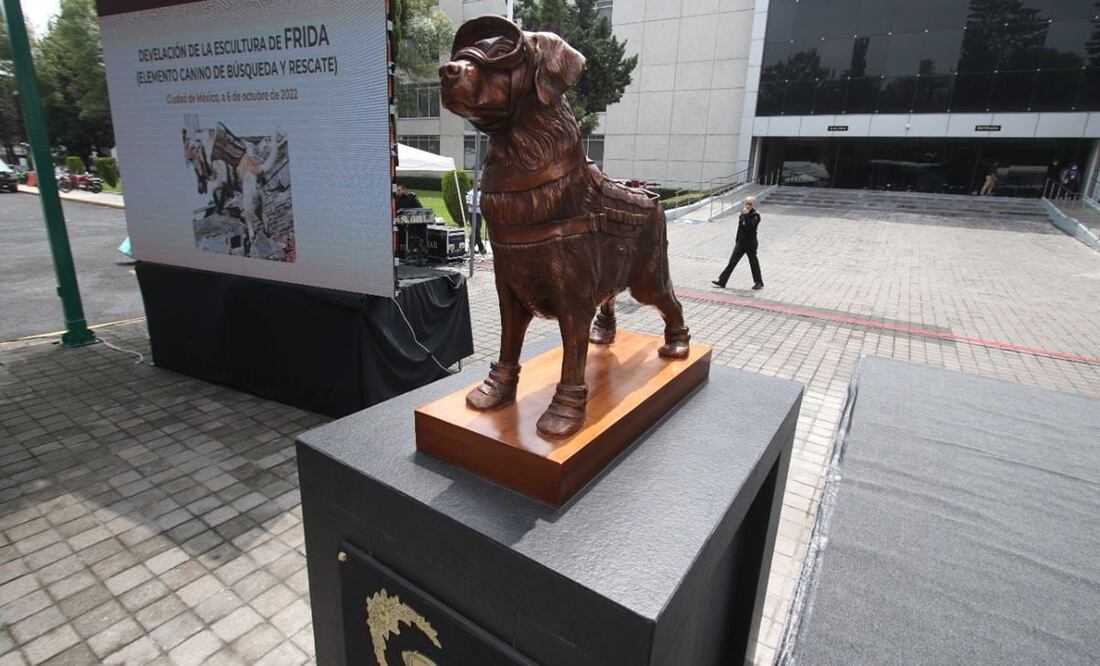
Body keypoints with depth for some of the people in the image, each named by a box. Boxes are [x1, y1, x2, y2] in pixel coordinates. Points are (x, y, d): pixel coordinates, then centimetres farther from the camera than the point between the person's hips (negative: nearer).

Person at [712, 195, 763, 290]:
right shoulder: (743, 213, 6)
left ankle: (759, 282, 24)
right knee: (732, 261, 4)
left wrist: (746, 215, -28)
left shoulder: (756, 215, -13)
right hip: (740, 242, 6)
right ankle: (722, 281, 5)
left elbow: (750, 226, -30)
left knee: (753, 262, 7)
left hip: (750, 243, -6)